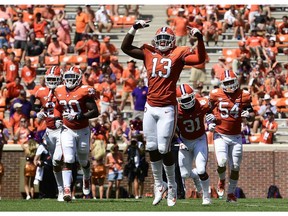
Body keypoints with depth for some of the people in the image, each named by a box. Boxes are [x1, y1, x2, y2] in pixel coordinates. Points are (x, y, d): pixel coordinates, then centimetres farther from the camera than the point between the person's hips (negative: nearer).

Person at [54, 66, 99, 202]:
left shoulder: (84, 91, -14)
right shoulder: (60, 91, 3)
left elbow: (95, 112, -16)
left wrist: (80, 116, -28)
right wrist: (57, 119, 3)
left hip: (83, 130, -2)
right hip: (67, 130, 2)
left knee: (83, 161, 17)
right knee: (68, 160, -15)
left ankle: (86, 179, 49)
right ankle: (67, 190, -22)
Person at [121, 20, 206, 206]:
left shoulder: (178, 54, 0)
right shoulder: (149, 53, 9)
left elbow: (200, 59, -10)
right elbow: (125, 48, 13)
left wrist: (200, 39, -19)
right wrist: (134, 29, 4)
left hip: (167, 108, -4)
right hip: (151, 107, 4)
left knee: (164, 149, -6)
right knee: (152, 147, 6)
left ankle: (172, 186, 10)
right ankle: (159, 184, 20)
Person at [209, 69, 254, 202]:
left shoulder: (243, 95, -1)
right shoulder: (216, 95, -2)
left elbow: (250, 111, 9)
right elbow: (209, 109, 14)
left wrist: (248, 114, -14)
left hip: (236, 137, 2)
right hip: (220, 135, -1)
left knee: (235, 167, 4)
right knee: (222, 163, -18)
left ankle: (231, 193, 21)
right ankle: (221, 181, 16)